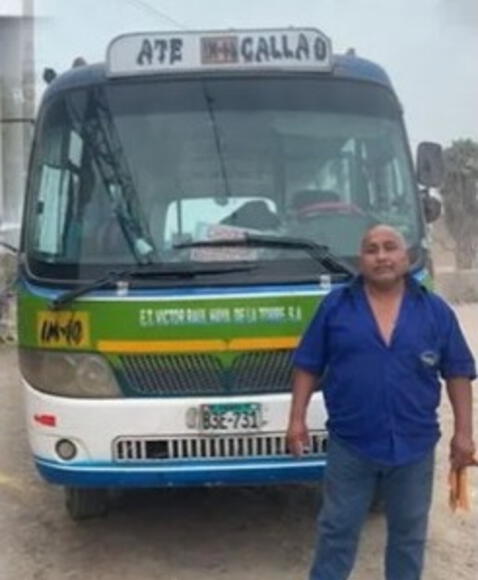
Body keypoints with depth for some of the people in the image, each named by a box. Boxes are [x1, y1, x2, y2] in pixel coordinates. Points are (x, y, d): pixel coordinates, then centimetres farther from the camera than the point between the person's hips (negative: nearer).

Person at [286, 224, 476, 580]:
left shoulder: (435, 310, 1)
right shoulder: (335, 305, -1)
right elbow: (308, 367, 2)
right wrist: (297, 418, -5)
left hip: (414, 445, 1)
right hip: (350, 444, -1)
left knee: (409, 533, 15)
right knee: (337, 528, 11)